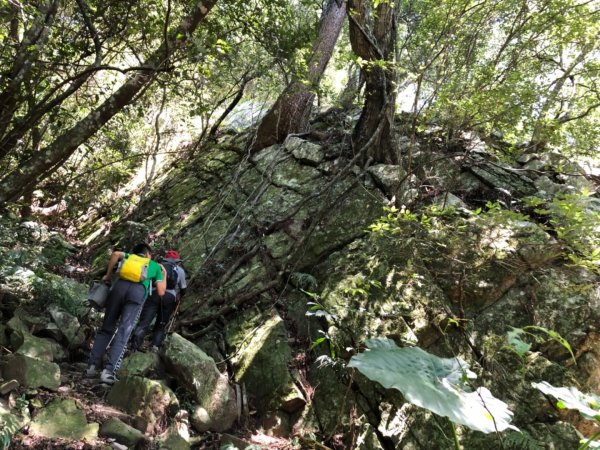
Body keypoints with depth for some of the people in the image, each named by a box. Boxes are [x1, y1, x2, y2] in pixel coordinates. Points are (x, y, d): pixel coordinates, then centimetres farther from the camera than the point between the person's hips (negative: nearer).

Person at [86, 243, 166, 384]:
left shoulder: (130, 256, 33)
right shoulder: (156, 266, 29)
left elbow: (116, 254, 10)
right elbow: (160, 292, 23)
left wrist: (108, 275, 20)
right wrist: (164, 275, 39)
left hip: (120, 286, 2)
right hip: (138, 292, -2)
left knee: (106, 329, 13)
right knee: (123, 334, -4)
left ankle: (92, 366, 6)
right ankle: (108, 371, -15)